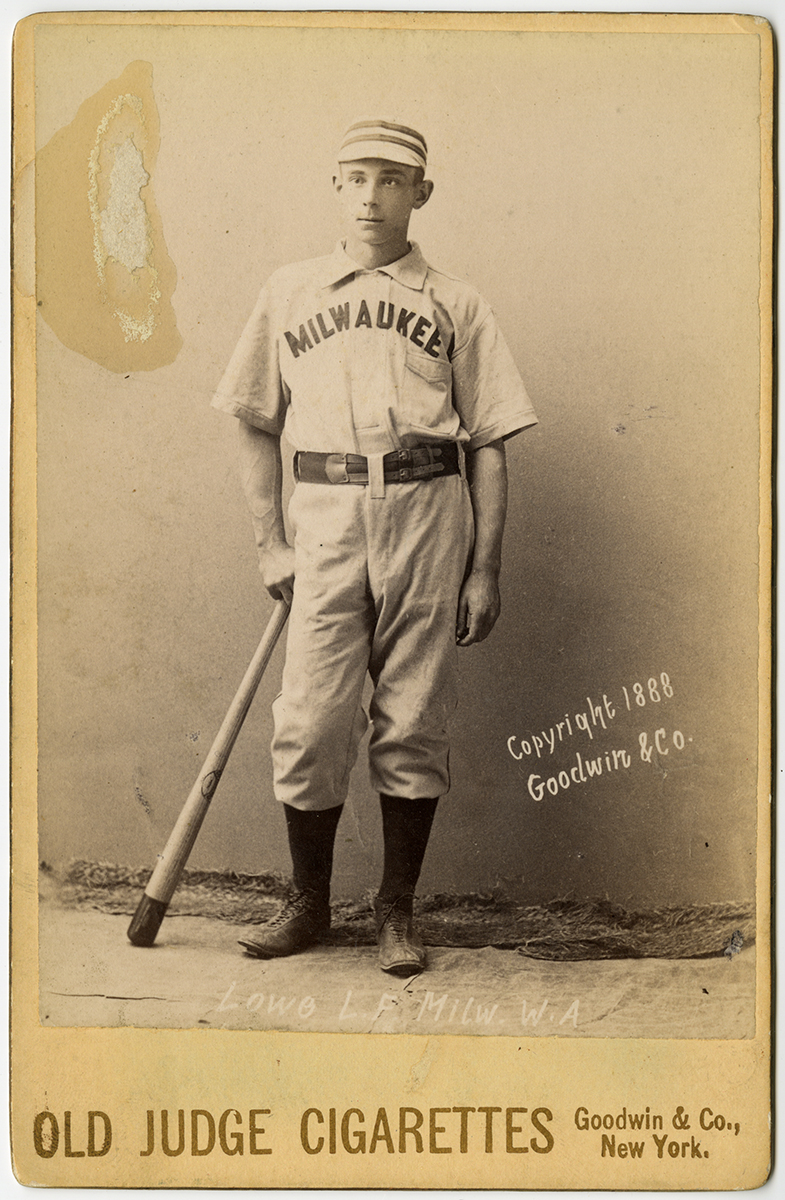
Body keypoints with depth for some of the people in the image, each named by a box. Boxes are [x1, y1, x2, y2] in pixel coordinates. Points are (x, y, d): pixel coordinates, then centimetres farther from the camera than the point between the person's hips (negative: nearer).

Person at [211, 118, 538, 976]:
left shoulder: (454, 304, 12)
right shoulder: (289, 293, 15)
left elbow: (488, 443, 9)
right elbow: (255, 424, 16)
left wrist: (484, 570, 3)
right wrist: (269, 544, 6)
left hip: (428, 512, 0)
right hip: (325, 515, 1)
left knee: (414, 726, 2)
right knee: (309, 724, -3)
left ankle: (397, 910, 15)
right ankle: (308, 905, 15)